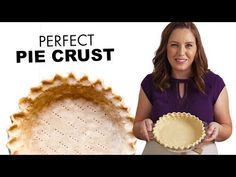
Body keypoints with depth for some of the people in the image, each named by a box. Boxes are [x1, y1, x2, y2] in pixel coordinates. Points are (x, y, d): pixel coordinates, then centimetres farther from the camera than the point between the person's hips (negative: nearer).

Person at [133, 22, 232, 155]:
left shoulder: (215, 83, -8)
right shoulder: (150, 83, -7)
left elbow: (227, 128, 0)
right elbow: (137, 127, 1)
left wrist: (217, 130, -21)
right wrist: (143, 127, -21)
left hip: (201, 151, 0)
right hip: (158, 151, 0)